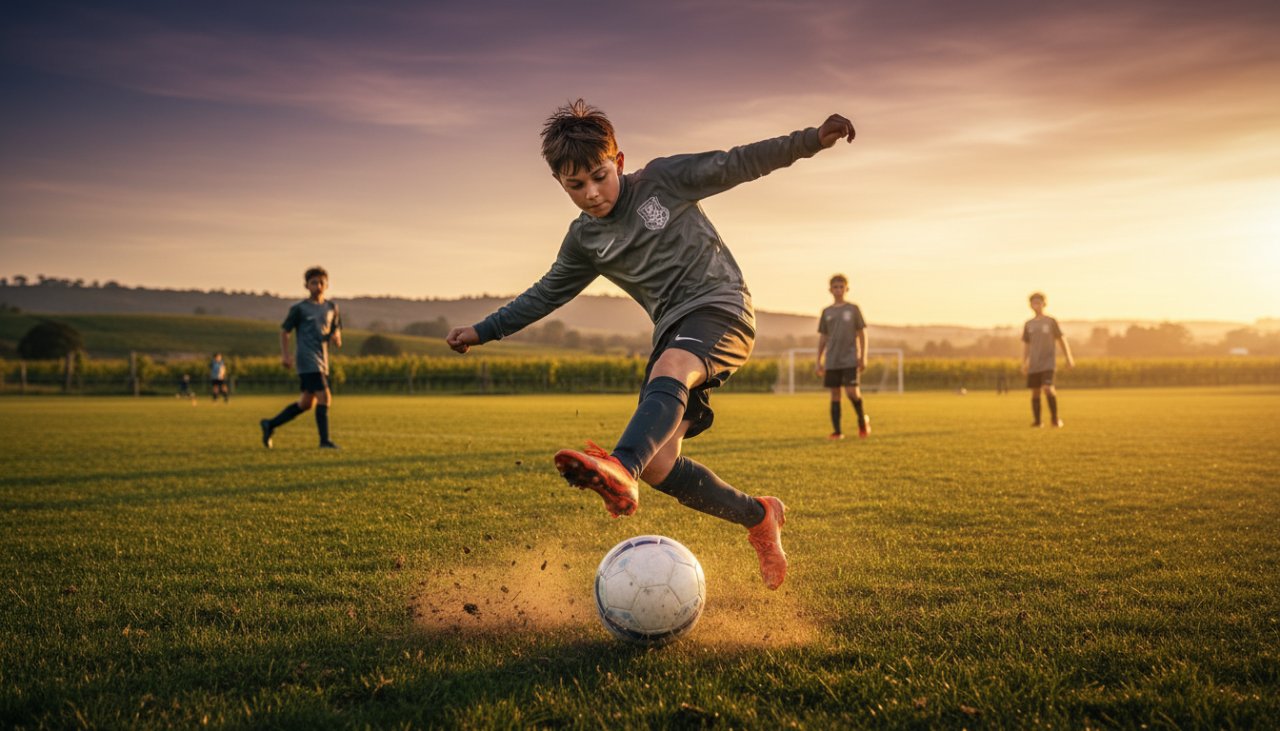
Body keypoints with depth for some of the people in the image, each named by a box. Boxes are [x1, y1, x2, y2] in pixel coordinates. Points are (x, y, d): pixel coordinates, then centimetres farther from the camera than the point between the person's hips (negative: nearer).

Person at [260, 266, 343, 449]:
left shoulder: (332, 307, 13)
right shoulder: (299, 308, -2)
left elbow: (336, 330, 21)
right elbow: (284, 331, 4)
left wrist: (336, 338, -3)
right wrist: (284, 355, -6)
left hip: (322, 361, 6)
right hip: (308, 360, -6)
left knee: (307, 403, 10)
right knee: (324, 397, -16)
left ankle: (270, 425, 25)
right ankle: (325, 440, -10)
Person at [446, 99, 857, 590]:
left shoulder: (663, 180, 0)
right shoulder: (583, 241, 11)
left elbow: (736, 165, -2)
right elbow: (546, 294, 23)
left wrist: (811, 139, -11)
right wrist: (483, 331, 24)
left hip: (720, 307, -5)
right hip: (673, 329, 5)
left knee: (669, 368, -39)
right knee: (657, 466, -11)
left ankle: (619, 469, -66)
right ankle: (759, 518, 8)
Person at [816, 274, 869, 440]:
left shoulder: (854, 309, 3)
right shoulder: (826, 312, 10)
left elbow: (862, 334, 4)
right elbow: (822, 338, 14)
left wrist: (863, 357, -3)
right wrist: (819, 361, 9)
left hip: (850, 359, -3)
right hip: (831, 361, 3)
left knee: (852, 392, -14)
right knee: (835, 395, 2)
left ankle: (862, 418, 13)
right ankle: (837, 431, 7)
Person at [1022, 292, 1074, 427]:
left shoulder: (1051, 322, 1)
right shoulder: (1028, 324, 10)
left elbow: (1062, 339, 5)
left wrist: (1069, 358, 4)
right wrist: (1024, 363, 11)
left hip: (1048, 362, -4)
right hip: (1033, 364, 4)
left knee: (1047, 388, -19)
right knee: (1035, 392, 3)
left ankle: (1055, 417, -4)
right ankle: (1037, 421, 12)